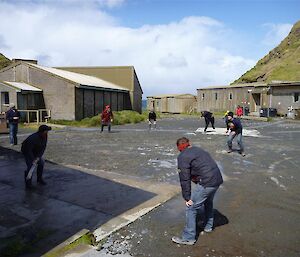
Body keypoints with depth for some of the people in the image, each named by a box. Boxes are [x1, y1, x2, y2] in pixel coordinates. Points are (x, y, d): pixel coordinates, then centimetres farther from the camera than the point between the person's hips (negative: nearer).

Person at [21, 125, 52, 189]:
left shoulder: (45, 137, -16)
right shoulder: (33, 138, -37)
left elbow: (43, 147, -12)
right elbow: (28, 150, -33)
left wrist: (38, 157, -21)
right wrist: (33, 159, -32)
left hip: (36, 151, 6)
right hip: (26, 151, -6)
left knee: (41, 162, -4)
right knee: (30, 165, -16)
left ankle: (39, 179, 13)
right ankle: (28, 182, 2)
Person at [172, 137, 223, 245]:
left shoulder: (182, 157, -3)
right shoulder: (200, 150, 20)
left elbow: (185, 179, -6)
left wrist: (187, 198, -1)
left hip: (206, 183, -8)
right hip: (218, 180, 8)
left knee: (191, 208, 4)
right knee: (208, 202, 31)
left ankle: (188, 238, 13)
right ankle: (208, 226, 48)